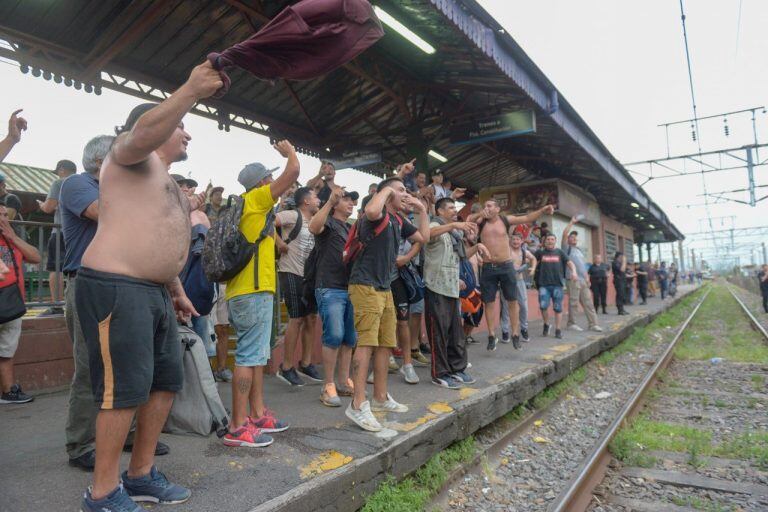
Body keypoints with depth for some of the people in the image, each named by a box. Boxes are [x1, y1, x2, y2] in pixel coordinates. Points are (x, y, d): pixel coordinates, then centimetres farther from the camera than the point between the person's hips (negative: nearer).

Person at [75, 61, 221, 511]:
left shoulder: (164, 179, 25)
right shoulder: (131, 152, -1)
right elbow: (144, 132, -26)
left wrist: (176, 289, 26)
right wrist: (191, 92, -36)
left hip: (154, 292, 10)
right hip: (115, 287, -10)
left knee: (167, 381, 11)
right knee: (126, 389, -7)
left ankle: (141, 475, 24)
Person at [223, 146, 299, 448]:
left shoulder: (244, 207, 19)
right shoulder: (256, 200, -7)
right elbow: (293, 171, -11)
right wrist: (289, 151, 6)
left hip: (248, 290, 10)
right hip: (254, 291, -10)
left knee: (258, 355, 14)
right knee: (249, 357, -8)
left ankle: (258, 415, 23)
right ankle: (238, 427, -4)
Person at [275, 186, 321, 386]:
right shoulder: (293, 215, -10)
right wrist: (280, 243, -18)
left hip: (309, 274, 8)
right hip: (292, 274, -8)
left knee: (311, 318, 10)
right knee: (297, 319, -6)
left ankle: (305, 363, 22)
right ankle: (286, 368, 7)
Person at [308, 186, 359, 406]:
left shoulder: (351, 229, 24)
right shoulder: (328, 222, 2)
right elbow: (313, 227, -23)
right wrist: (330, 200, -29)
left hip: (350, 289, 8)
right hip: (330, 289, -8)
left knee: (350, 338, 8)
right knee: (334, 336, -14)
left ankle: (344, 382, 17)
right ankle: (328, 386, -4)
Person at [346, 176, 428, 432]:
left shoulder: (398, 221, 18)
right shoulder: (378, 214, -9)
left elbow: (424, 237, 26)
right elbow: (371, 211, -36)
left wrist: (422, 209, 18)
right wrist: (386, 189, -17)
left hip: (385, 288, 10)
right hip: (366, 285, -9)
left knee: (385, 343, 12)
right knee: (367, 342, -14)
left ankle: (380, 397, 23)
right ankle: (358, 404, -11)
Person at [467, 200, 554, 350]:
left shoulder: (505, 219, 1)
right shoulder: (481, 221, 5)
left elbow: (526, 218, -6)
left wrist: (542, 211, -20)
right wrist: (480, 214, -16)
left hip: (506, 266, -1)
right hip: (488, 268, 1)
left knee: (513, 301, 5)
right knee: (488, 303, 4)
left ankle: (515, 335, 15)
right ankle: (492, 336, 14)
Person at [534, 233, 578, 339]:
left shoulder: (560, 253, 11)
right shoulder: (540, 252, 10)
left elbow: (570, 263, 5)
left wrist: (574, 272, -14)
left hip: (557, 284, 1)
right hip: (544, 284, -1)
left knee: (558, 308, 2)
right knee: (543, 306, -12)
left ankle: (558, 329, 14)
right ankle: (546, 325, 12)